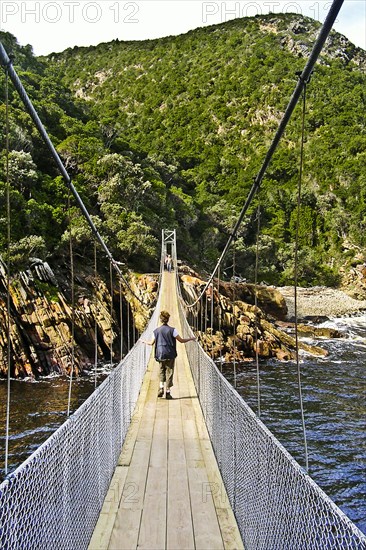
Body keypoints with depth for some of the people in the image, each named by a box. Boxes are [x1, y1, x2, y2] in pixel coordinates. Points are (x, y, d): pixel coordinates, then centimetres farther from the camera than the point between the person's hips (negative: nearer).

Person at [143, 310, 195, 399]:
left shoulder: (156, 331, 1)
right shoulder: (172, 330, -8)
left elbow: (151, 343, 9)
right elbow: (181, 340, -6)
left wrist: (144, 341, 30)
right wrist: (191, 339, 9)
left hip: (160, 355, 3)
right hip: (170, 355, -3)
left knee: (162, 371, 18)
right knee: (169, 373, 4)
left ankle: (161, 388, 2)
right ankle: (167, 392, 5)